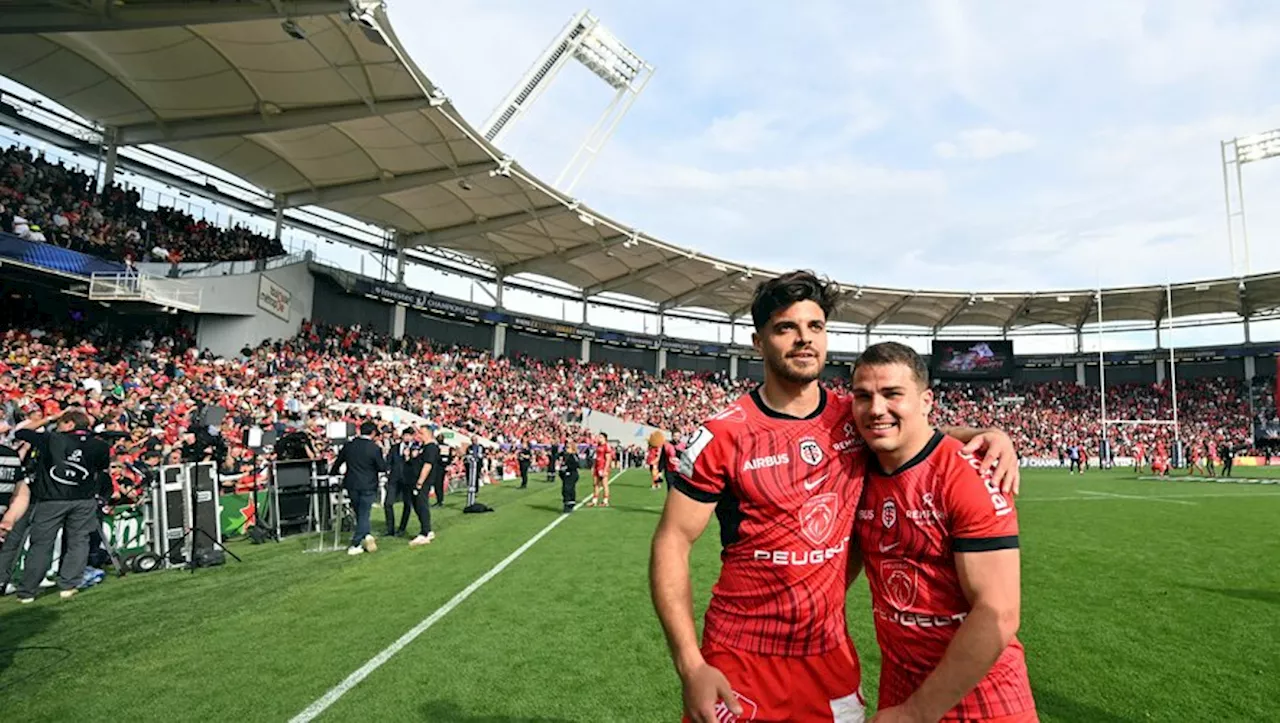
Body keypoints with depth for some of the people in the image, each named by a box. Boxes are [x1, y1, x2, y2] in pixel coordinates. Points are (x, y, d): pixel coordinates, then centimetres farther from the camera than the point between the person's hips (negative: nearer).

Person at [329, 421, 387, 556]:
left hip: (351, 485, 4)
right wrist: (383, 458, 8)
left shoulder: (348, 445, 1)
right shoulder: (375, 448, -13)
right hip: (368, 486, -4)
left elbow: (338, 462, 13)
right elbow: (382, 467, -11)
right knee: (363, 514, 3)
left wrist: (332, 474, 31)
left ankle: (366, 535, 9)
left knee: (360, 513, 18)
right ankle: (355, 545, 1)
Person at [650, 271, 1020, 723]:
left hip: (831, 654, 4)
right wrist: (690, 668, -19)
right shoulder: (724, 435, -15)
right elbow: (672, 543, -12)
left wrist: (985, 435, -4)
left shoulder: (855, 417, -3)